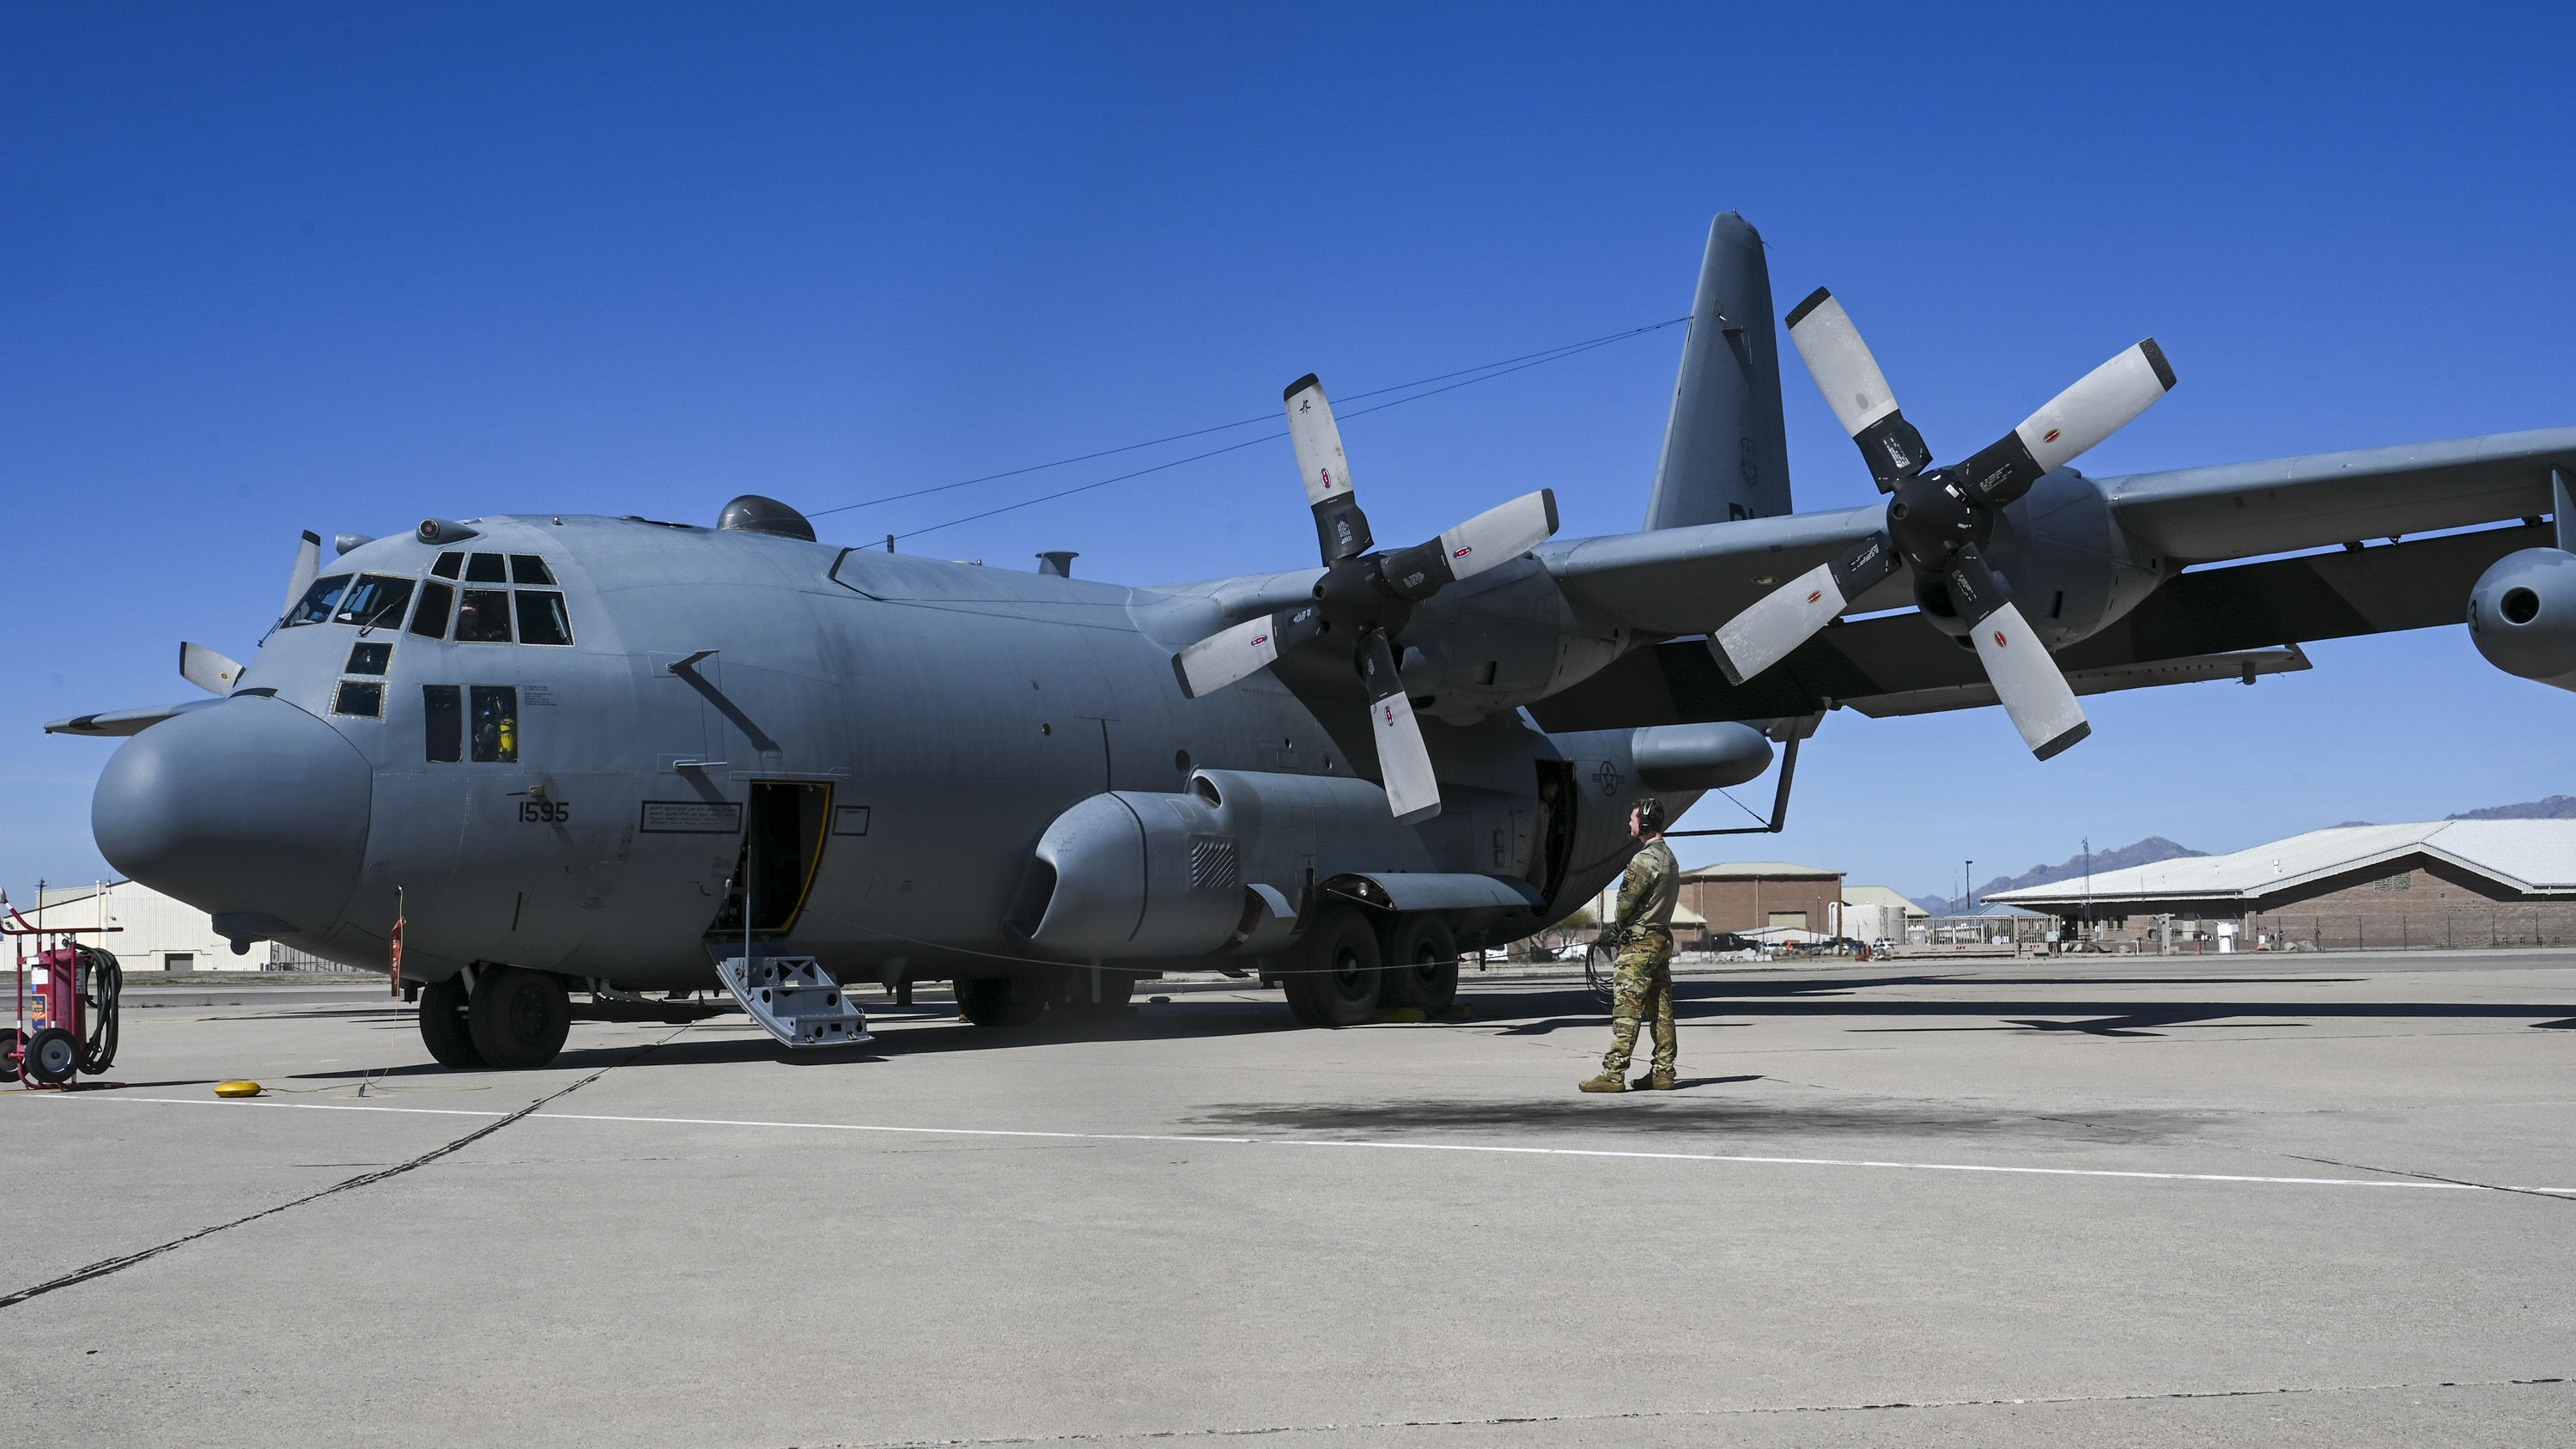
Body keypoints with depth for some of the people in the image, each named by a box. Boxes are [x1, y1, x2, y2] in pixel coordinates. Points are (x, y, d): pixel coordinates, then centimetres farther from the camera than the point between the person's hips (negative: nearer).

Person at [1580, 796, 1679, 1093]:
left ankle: (1613, 1074, -10)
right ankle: (1663, 1073, 10)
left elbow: (1626, 903, -16)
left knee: (1626, 1010, -9)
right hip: (1662, 938, 10)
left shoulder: (1645, 859, -17)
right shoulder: (1669, 857, 14)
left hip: (1639, 943, -10)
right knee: (1661, 1010, 8)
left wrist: (1620, 925, 5)